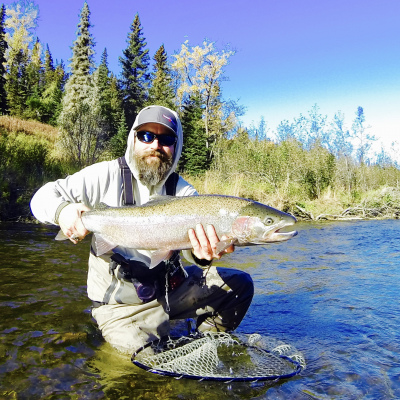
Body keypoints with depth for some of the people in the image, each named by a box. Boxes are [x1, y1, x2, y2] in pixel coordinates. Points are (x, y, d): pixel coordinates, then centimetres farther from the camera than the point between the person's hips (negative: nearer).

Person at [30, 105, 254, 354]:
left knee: (239, 284, -4)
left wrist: (203, 254, -41)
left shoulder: (183, 191, -1)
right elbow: (43, 197, -5)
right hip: (122, 303, -3)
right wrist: (62, 210, -29)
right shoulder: (108, 175, -9)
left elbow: (194, 242, -15)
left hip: (173, 287, 4)